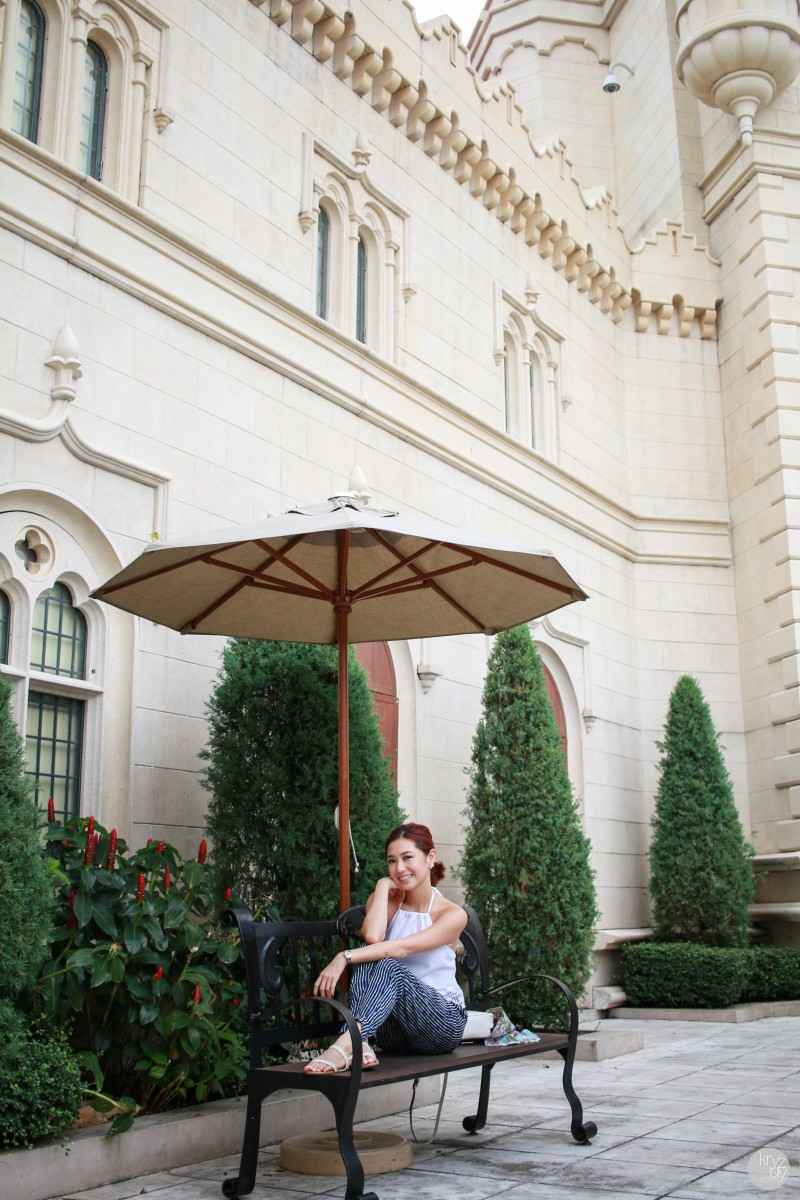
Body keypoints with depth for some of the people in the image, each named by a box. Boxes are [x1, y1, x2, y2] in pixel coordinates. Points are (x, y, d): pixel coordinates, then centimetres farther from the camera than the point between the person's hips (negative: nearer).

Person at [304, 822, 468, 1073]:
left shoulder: (453, 914, -7)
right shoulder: (385, 901, 7)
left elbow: (402, 948, -23)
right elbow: (372, 936, -19)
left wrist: (344, 958, -31)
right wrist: (383, 887, -7)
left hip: (443, 1022, -4)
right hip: (394, 1033, 4)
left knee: (391, 967, -33)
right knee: (368, 954, -25)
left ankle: (346, 1044, -55)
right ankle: (360, 1045, -45)